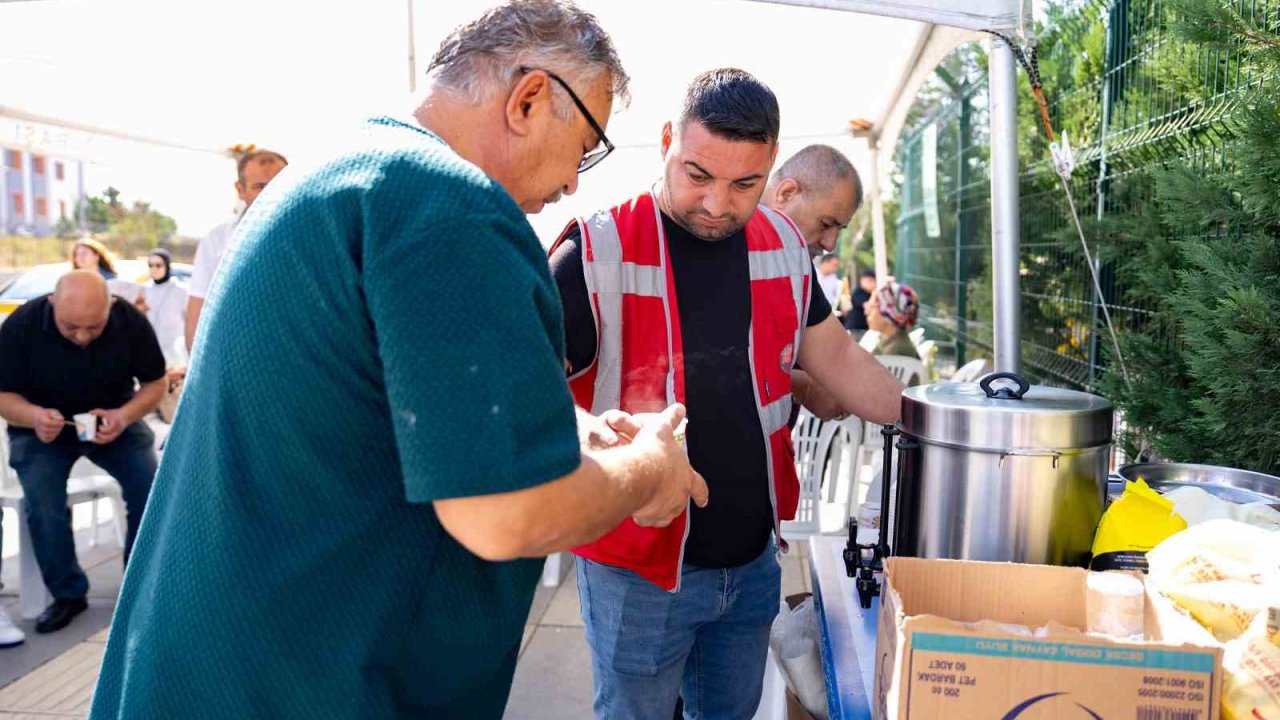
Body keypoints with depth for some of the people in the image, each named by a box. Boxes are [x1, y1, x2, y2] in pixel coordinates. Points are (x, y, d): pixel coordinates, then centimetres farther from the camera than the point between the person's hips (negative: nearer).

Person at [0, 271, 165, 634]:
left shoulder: (132, 321, -20)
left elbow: (155, 383, -8)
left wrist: (124, 416, -28)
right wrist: (34, 416, -35)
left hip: (114, 418, 1)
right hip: (41, 425, 0)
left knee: (151, 489, -19)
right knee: (42, 504, -23)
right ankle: (67, 593, 0)